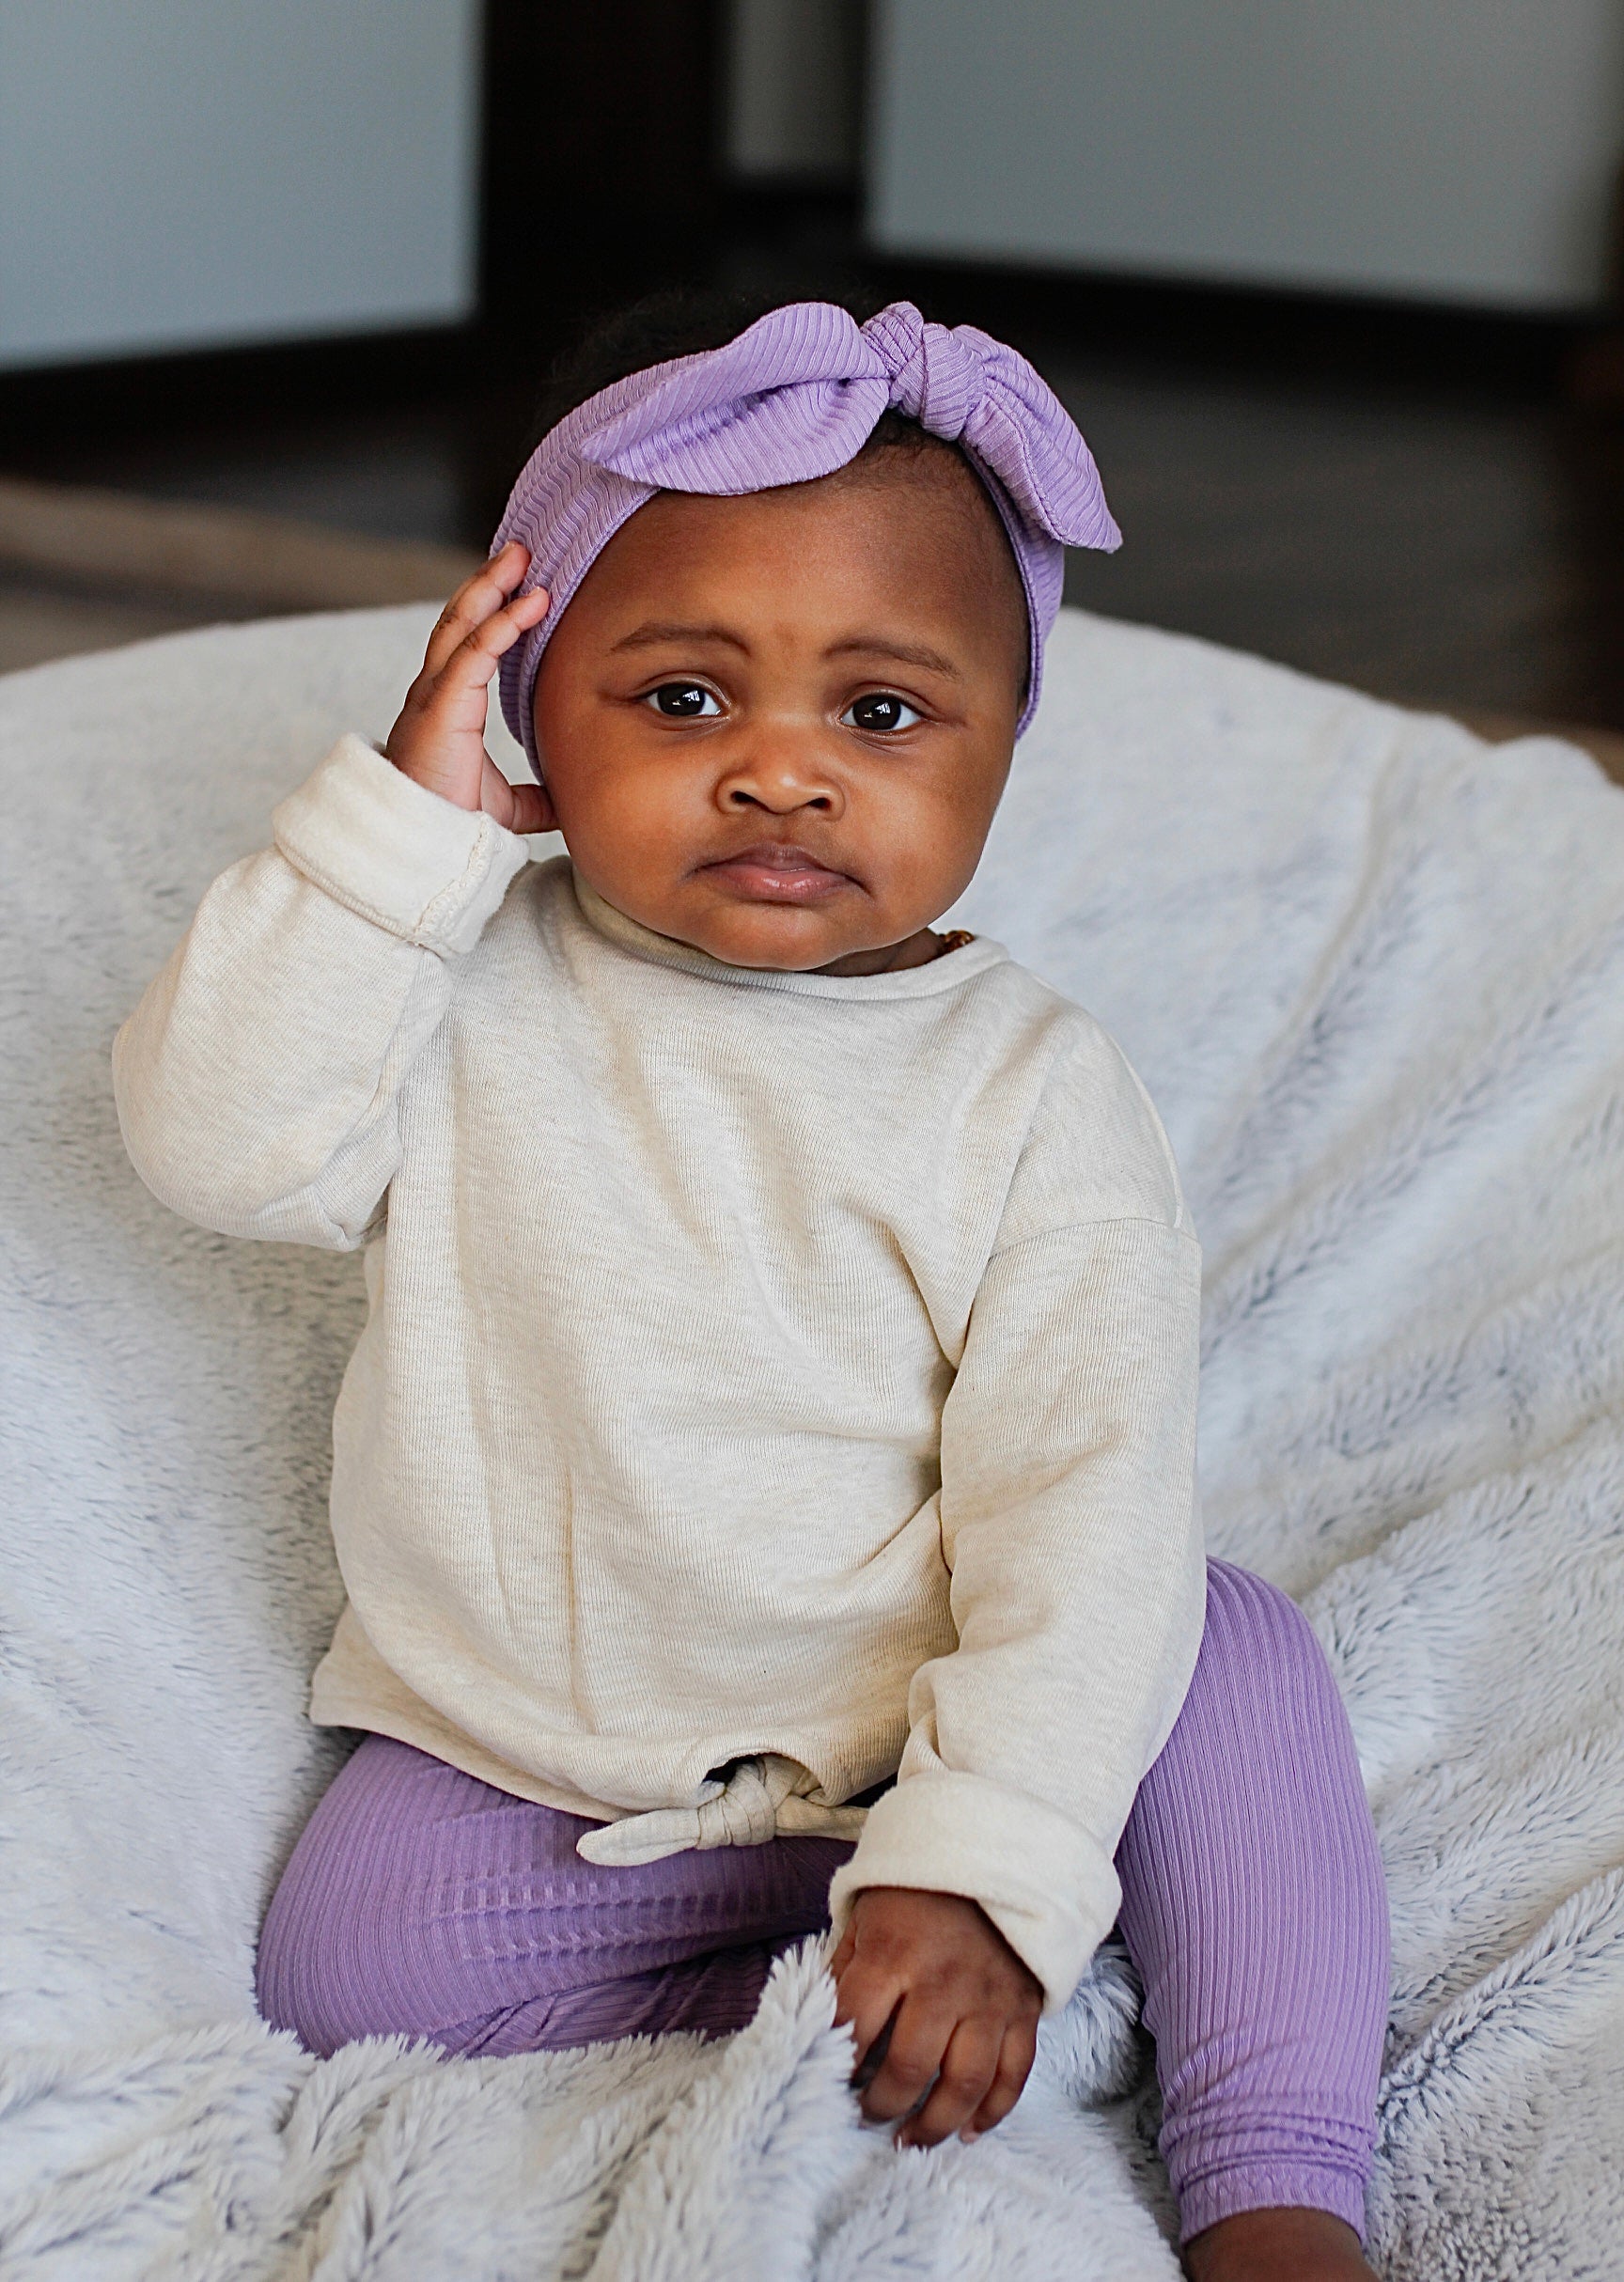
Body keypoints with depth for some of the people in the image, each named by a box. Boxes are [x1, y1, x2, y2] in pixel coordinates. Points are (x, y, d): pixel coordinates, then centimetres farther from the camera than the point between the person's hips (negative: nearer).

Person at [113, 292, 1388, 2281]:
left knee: (1227, 1646, -23)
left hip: (925, 1743, -1)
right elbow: (214, 1135, -18)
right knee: (351, 1967, -21)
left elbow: (1083, 1503, -17)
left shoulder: (1030, 1091, -12)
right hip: (530, 1771, 2)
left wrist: (978, 1867, -28)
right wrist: (401, 817, -23)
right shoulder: (468, 998, -6)